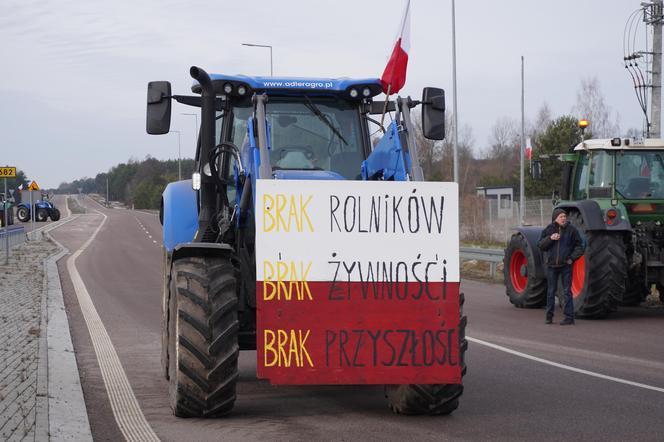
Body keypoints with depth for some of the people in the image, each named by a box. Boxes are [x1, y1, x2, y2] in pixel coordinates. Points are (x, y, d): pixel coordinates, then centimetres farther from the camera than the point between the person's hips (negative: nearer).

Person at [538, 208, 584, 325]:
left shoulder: (571, 230, -3)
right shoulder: (549, 229, 3)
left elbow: (579, 246, 2)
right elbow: (540, 245, 2)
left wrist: (572, 258, -9)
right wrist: (550, 238, -14)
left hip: (566, 265, -2)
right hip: (552, 265, 2)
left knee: (567, 291, -2)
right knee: (551, 291, 10)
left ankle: (569, 317, 0)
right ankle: (549, 316, 21)